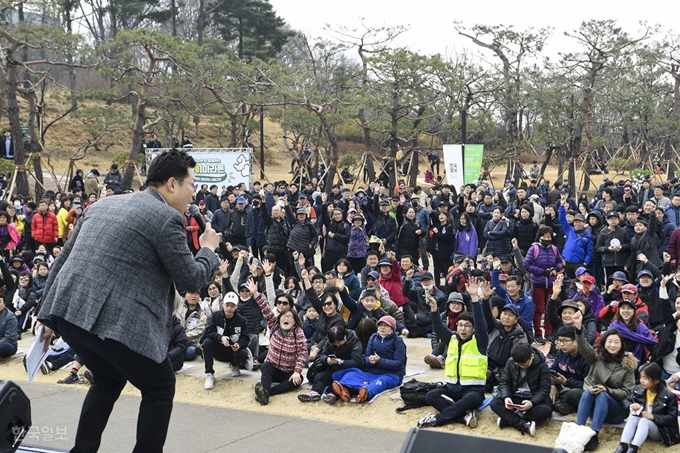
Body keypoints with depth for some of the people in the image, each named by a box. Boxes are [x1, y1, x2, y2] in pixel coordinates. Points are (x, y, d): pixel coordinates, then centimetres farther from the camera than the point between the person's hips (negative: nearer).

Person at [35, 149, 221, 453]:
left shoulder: (103, 205, 18)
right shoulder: (167, 217, -6)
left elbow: (62, 259, 19)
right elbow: (191, 280, -3)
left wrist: (49, 315, 24)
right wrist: (208, 249, 16)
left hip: (67, 312, 8)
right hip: (114, 321, -8)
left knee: (109, 381, 29)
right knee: (160, 388, 11)